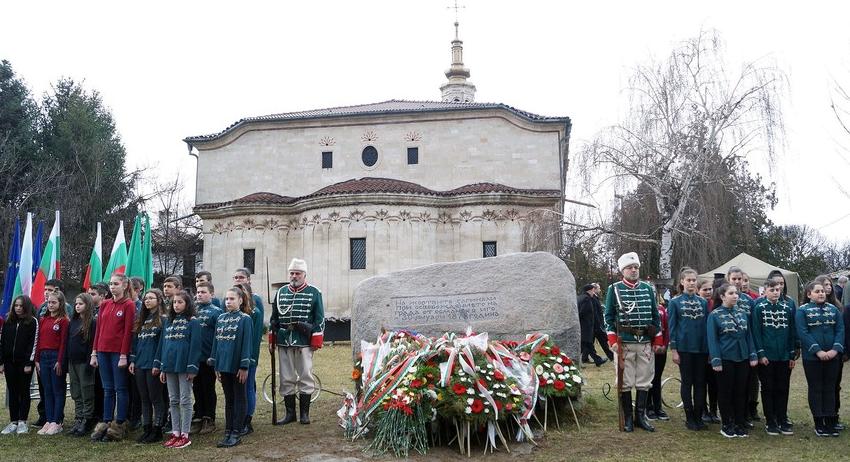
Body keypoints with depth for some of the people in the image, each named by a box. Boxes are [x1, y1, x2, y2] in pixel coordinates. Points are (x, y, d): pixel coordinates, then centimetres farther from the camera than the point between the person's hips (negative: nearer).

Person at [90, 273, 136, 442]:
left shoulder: (129, 305, -5)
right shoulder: (104, 304, 13)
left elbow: (128, 331, -10)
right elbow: (98, 329, 13)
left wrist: (124, 355, -14)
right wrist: (94, 353, 7)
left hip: (119, 352, -6)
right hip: (103, 351, 6)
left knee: (120, 388, 1)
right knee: (108, 389, 10)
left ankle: (119, 425, 7)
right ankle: (106, 423, 15)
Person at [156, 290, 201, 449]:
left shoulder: (193, 322, -5)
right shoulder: (168, 321, 13)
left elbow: (195, 345, -10)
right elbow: (162, 343, 14)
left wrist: (192, 368, -15)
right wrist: (161, 367, 10)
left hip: (184, 366, -6)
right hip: (170, 365, 6)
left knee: (185, 400, 0)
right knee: (173, 401, 11)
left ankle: (185, 435, 5)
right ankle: (175, 433, 18)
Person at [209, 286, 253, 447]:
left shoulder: (245, 319, -8)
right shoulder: (221, 318, 9)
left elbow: (247, 343, -12)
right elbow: (216, 342, 11)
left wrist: (244, 366, -16)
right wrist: (216, 366, 7)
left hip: (237, 366, -6)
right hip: (224, 365, 6)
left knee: (239, 399, 4)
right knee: (228, 399, 13)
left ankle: (237, 433, 10)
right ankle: (228, 432, 20)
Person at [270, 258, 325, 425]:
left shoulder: (314, 293, 1)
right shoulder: (281, 292, 11)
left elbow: (319, 319, 0)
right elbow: (274, 318, 17)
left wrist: (316, 341, -6)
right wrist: (272, 339, 13)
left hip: (304, 342, -3)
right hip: (284, 342, 3)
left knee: (305, 377, 2)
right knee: (286, 379, 7)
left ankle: (304, 413, 12)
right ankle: (290, 413, 16)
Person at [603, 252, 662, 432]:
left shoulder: (648, 289, 8)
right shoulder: (614, 289, -1)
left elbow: (655, 315, 12)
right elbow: (609, 316, -1)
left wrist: (658, 340, 9)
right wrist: (612, 340, -8)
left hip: (646, 342, 3)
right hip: (624, 342, -3)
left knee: (644, 381, 8)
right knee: (625, 382, 3)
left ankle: (640, 416, 19)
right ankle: (627, 418, 13)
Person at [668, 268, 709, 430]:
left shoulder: (703, 302, 7)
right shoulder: (675, 302, -2)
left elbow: (707, 325, 9)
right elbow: (672, 326, -3)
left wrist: (710, 349, 5)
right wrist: (673, 350, -8)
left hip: (701, 348, 3)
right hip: (684, 348, -3)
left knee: (700, 382, 7)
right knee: (687, 382, 4)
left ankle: (699, 417, 16)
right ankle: (689, 418, 12)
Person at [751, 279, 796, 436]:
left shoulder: (787, 309, 6)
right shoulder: (759, 308, -4)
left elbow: (792, 332, 8)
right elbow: (756, 332, -7)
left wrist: (792, 355, 4)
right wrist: (760, 354, -12)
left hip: (784, 357, 3)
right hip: (766, 357, -3)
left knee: (783, 389, 9)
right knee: (768, 389, 5)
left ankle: (782, 420, 19)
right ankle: (770, 422, 13)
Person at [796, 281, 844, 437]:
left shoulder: (833, 309, 7)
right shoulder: (802, 310, -4)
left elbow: (840, 330, 1)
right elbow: (802, 333, -11)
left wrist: (835, 349, -13)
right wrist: (818, 351, -18)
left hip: (832, 356, 4)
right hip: (812, 357, -3)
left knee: (829, 388, 8)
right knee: (815, 389, 4)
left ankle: (830, 422, 15)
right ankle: (819, 424, 11)